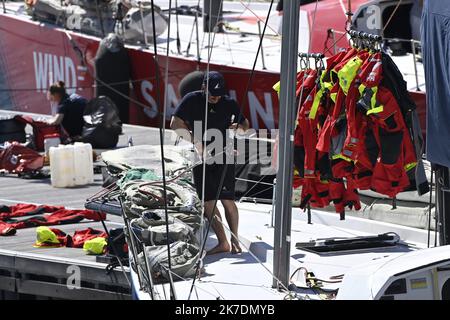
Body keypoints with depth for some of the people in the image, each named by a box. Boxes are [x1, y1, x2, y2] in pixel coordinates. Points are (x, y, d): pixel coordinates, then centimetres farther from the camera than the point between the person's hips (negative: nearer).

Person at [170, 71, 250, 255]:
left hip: (223, 156, -1)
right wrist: (196, 141, -14)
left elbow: (245, 124, 13)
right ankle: (222, 243, 8)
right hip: (201, 157, 2)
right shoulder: (192, 100, -3)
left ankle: (235, 241, 3)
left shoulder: (229, 104, 0)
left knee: (227, 199, -9)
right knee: (207, 202, 1)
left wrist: (239, 127, -12)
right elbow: (175, 124, -5)